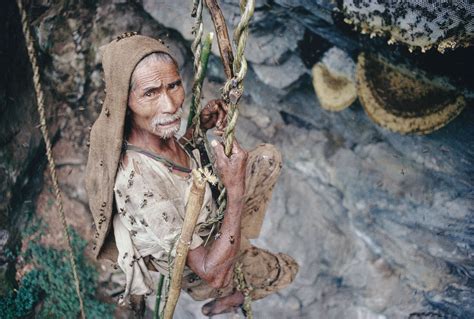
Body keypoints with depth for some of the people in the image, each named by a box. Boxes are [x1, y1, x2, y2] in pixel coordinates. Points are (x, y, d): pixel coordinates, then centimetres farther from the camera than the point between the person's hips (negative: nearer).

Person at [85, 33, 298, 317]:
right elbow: (213, 273, -37)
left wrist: (200, 124, -12)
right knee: (287, 270, 18)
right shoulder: (139, 184, -45)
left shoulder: (154, 132, -22)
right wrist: (236, 190, -38)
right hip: (199, 271, -6)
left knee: (268, 157, 4)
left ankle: (239, 243, 19)